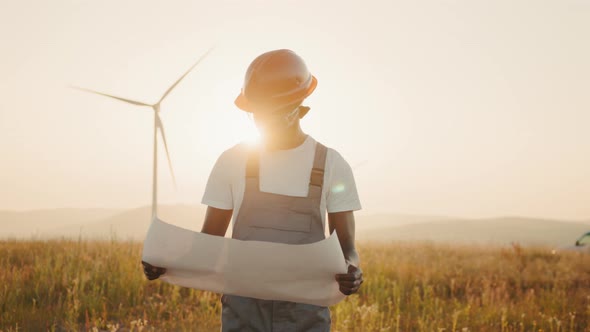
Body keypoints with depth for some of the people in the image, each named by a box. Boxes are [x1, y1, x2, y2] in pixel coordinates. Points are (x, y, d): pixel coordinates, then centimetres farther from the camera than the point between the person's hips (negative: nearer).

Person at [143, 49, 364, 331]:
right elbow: (209, 238, 7)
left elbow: (346, 246, 0)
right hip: (244, 308, 1)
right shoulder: (232, 161, 2)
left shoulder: (332, 165, 0)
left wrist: (352, 270, -24)